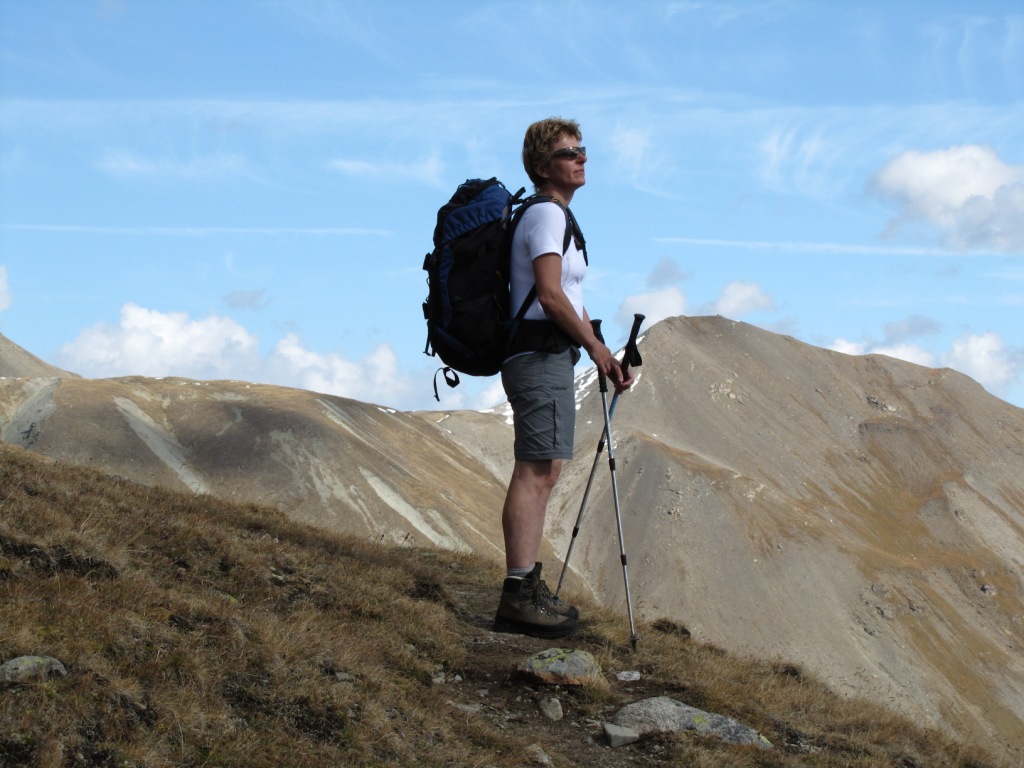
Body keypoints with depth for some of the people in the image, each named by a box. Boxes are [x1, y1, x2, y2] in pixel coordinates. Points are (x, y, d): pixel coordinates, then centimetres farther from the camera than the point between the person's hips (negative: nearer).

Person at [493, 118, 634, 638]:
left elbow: (571, 301, 24)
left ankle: (527, 588, 16)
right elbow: (551, 296, -19)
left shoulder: (558, 217, 23)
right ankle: (518, 596, -17)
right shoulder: (546, 214, -10)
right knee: (536, 470, -14)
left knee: (543, 472, 12)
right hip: (541, 355, -11)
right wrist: (595, 346, -9)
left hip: (549, 356, 11)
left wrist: (603, 355, 18)